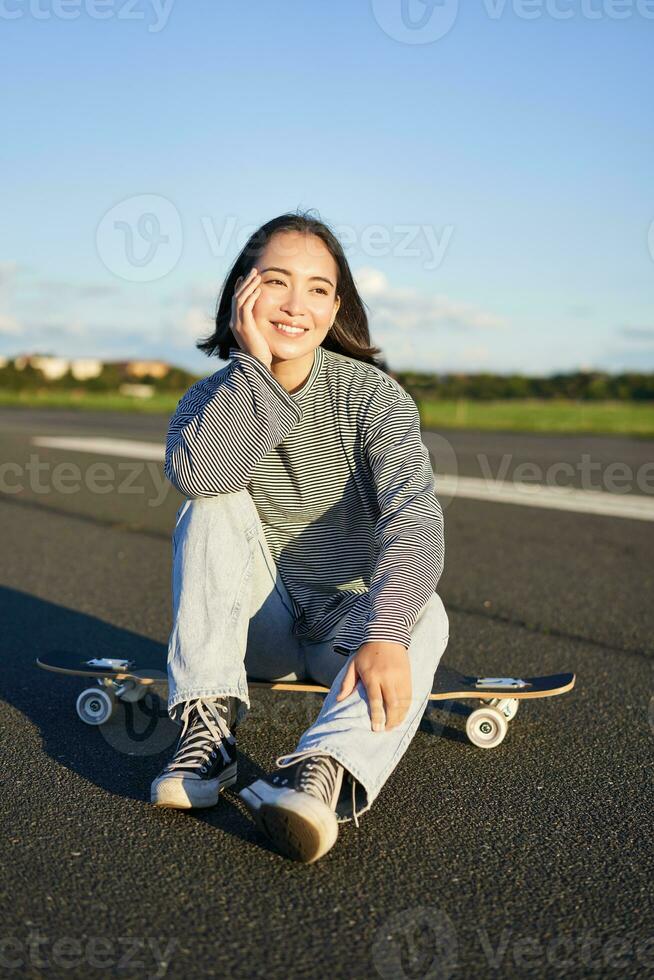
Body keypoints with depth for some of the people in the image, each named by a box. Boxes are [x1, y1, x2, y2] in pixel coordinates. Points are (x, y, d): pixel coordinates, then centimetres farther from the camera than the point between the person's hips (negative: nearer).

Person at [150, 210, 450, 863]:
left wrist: (386, 634, -45)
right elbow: (195, 474, -29)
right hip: (259, 621, 2)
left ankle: (322, 772, -55)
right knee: (213, 508, -23)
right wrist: (254, 363, -27)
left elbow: (414, 516, -29)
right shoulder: (213, 398, -4)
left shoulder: (373, 395, -12)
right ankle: (209, 726, -29)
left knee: (424, 614, -32)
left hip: (348, 621, -1)